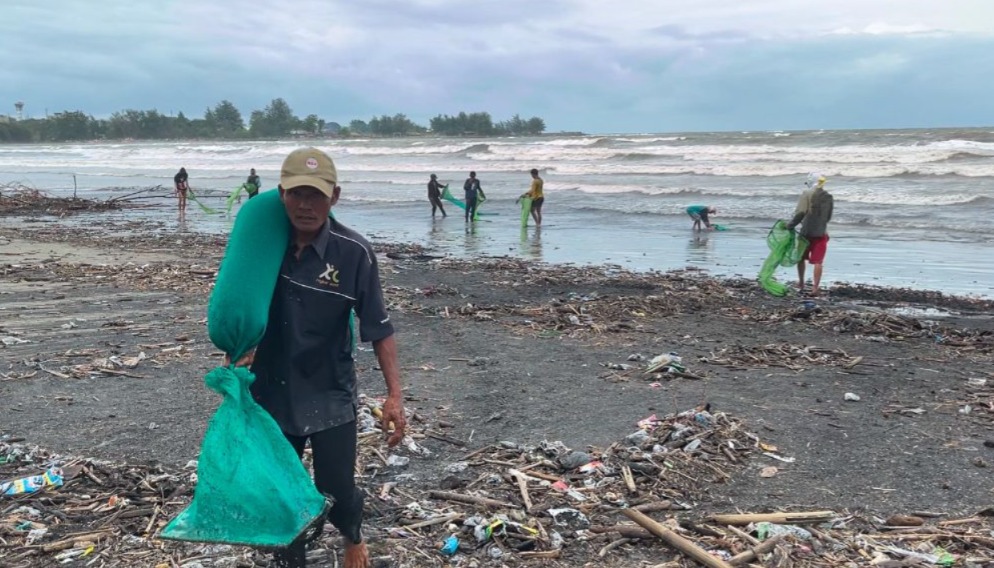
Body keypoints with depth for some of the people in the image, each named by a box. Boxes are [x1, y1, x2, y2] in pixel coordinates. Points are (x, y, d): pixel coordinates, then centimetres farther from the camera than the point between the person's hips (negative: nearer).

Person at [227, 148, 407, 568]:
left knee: (336, 490, 3)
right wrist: (241, 348, -5)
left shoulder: (354, 253, -17)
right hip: (271, 393, 3)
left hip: (330, 396, -2)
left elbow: (378, 328, -10)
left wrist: (394, 395, -13)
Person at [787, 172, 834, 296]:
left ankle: (801, 284, 22)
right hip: (821, 233, 3)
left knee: (801, 258, 16)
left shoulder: (807, 194, -9)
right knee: (818, 261, 1)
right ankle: (815, 287, -3)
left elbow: (800, 212, -20)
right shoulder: (829, 197, 7)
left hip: (807, 232, -3)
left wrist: (791, 224, -11)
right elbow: (828, 217, 13)